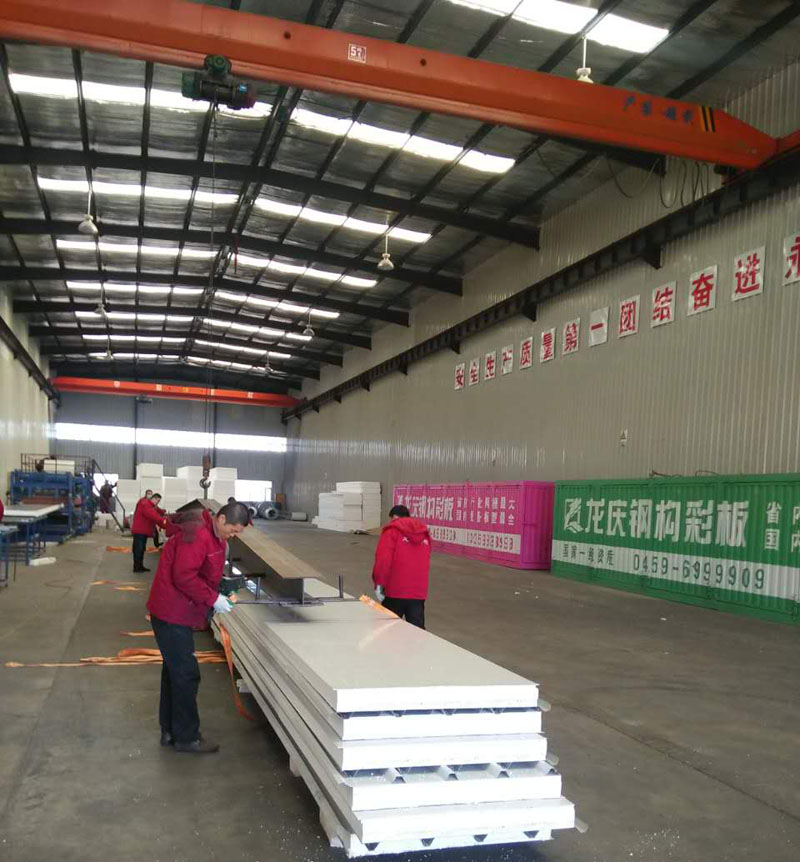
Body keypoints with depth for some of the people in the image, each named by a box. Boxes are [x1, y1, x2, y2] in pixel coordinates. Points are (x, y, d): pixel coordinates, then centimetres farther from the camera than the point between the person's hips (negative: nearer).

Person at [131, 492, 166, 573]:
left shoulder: (152, 507, 21)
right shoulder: (145, 504, -13)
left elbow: (155, 519, 15)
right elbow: (151, 515, -29)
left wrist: (165, 526, 3)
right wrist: (162, 520, -36)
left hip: (144, 532, 10)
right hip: (139, 531, -10)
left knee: (142, 549, 12)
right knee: (138, 549, -8)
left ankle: (140, 566, 18)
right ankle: (136, 567, -6)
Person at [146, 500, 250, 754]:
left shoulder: (214, 536, 10)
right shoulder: (197, 535, -24)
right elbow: (183, 576, -28)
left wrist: (216, 596, 3)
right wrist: (213, 599, -21)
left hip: (176, 612, 10)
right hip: (172, 614, -10)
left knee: (174, 670, 18)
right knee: (186, 674, -2)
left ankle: (170, 731, 30)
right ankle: (187, 738, 10)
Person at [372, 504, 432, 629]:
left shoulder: (392, 530, -1)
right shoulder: (424, 533, 16)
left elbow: (383, 560, -12)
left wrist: (379, 584, -9)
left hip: (395, 591, -4)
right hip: (419, 592, 4)